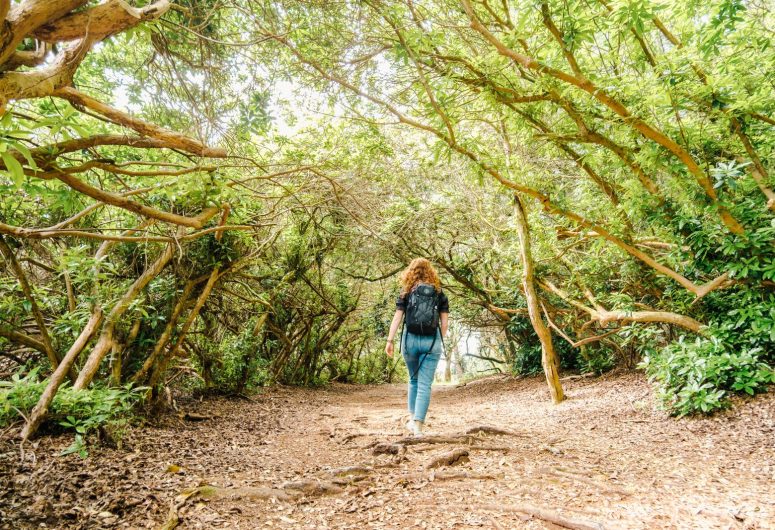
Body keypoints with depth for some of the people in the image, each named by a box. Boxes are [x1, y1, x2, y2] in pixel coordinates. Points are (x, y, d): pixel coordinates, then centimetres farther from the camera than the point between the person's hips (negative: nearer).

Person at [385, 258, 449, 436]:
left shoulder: (406, 292, 6)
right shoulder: (439, 292, 8)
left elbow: (397, 317, -2)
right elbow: (445, 321, 4)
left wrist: (389, 341, 0)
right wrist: (440, 341, 17)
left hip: (410, 338, 1)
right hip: (432, 341, -1)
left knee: (413, 379, 20)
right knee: (425, 384, 0)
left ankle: (412, 419, 19)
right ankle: (418, 425, -7)